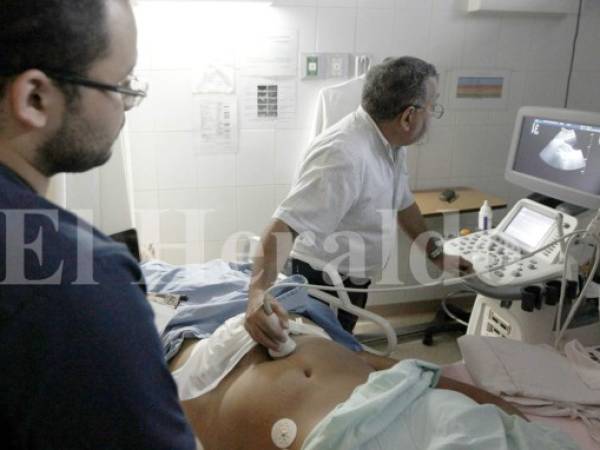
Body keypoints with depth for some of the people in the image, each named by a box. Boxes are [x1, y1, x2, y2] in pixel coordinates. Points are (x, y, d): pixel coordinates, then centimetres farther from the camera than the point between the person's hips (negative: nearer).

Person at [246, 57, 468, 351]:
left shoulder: (390, 142, -3)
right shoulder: (345, 156, -33)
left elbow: (402, 203, 12)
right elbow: (285, 225, -40)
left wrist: (436, 253, 18)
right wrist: (258, 292, -53)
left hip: (352, 279, 8)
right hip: (323, 283, -8)